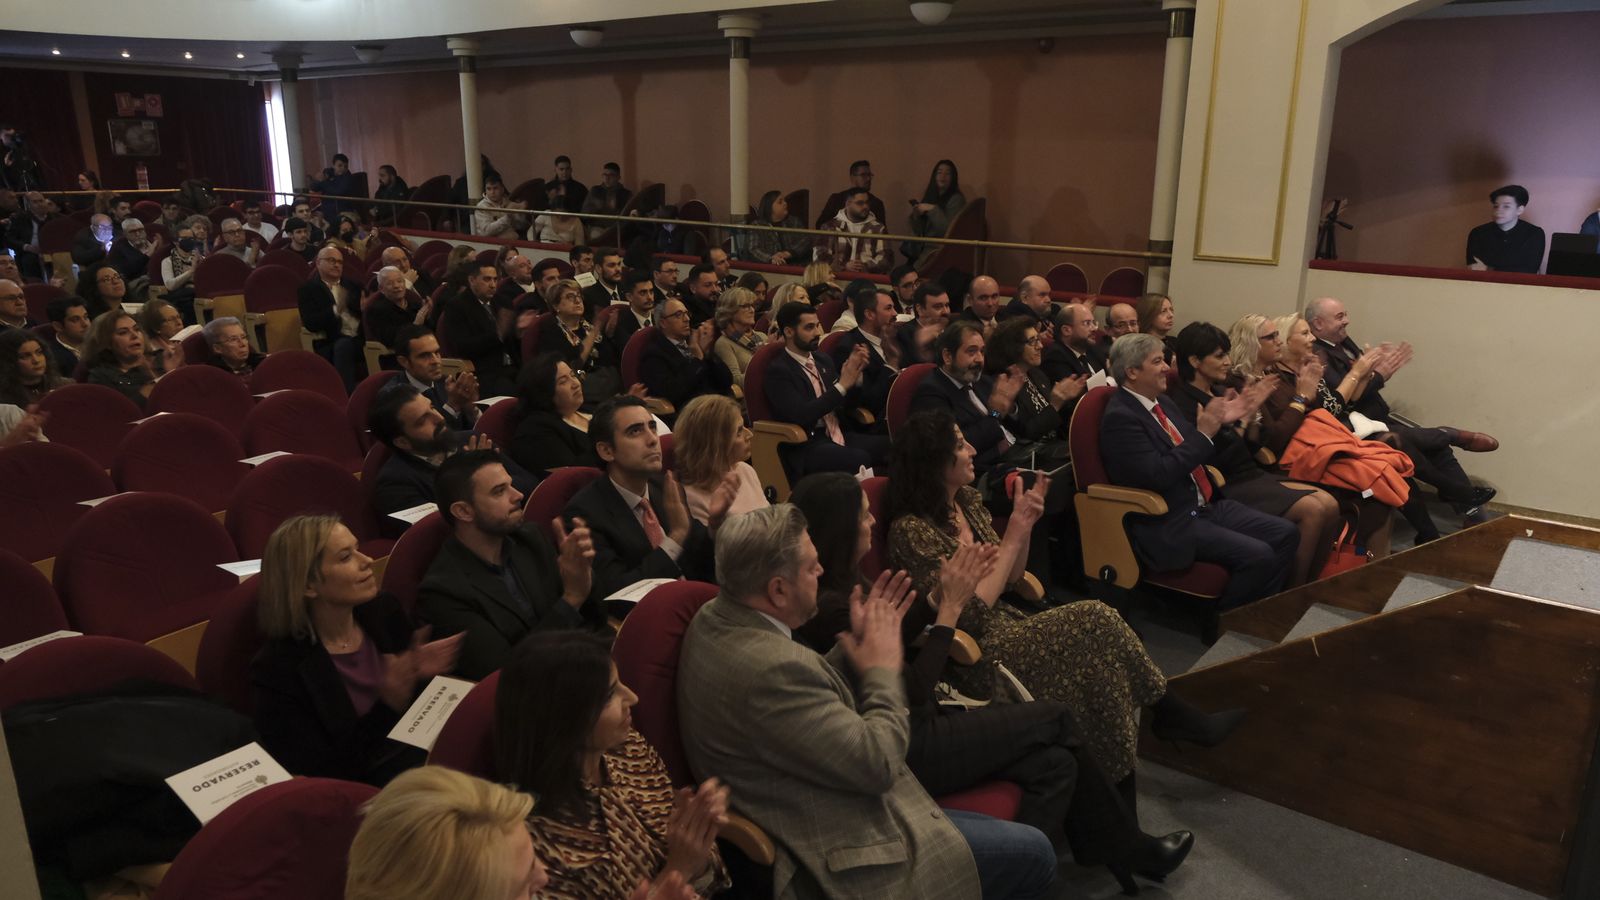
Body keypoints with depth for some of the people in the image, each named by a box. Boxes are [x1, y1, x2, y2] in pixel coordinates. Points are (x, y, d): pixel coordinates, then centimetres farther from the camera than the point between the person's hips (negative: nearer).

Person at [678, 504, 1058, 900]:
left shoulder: (715, 618, -2)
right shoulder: (770, 667, -33)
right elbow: (876, 763, -25)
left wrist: (857, 646, 1)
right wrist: (884, 670, -11)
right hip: (839, 856, -10)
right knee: (1032, 855, 3)